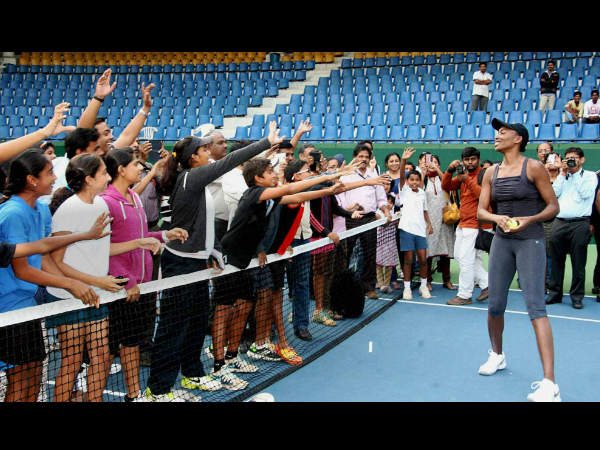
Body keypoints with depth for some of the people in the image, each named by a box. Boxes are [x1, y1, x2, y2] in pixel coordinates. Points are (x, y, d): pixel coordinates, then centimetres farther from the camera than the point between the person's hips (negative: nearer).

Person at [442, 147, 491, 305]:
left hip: (477, 224, -9)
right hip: (463, 224, 9)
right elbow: (446, 186, 8)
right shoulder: (463, 174, 15)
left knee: (466, 259, -7)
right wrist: (450, 170, -8)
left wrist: (467, 180, -26)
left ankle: (464, 295, 2)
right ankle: (486, 283, 21)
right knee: (459, 256, 14)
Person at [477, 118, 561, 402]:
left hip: (530, 241, -5)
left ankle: (549, 384, -15)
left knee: (535, 305, -14)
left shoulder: (533, 167, -5)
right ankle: (497, 355, 35)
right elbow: (480, 210, 9)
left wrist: (529, 219, -20)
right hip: (502, 241, 5)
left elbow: (553, 206, -3)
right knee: (495, 305, 7)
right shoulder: (491, 173, 9)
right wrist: (496, 218, -13)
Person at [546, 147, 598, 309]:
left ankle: (577, 296, 8)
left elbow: (586, 193, -9)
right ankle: (554, 293, 15)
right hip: (559, 222, 3)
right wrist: (563, 173, 1)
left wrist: (575, 174, -4)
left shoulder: (590, 176, 8)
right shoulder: (562, 176, 18)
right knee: (556, 260, 6)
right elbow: (554, 192, 3)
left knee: (578, 263, 0)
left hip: (580, 224, -3)